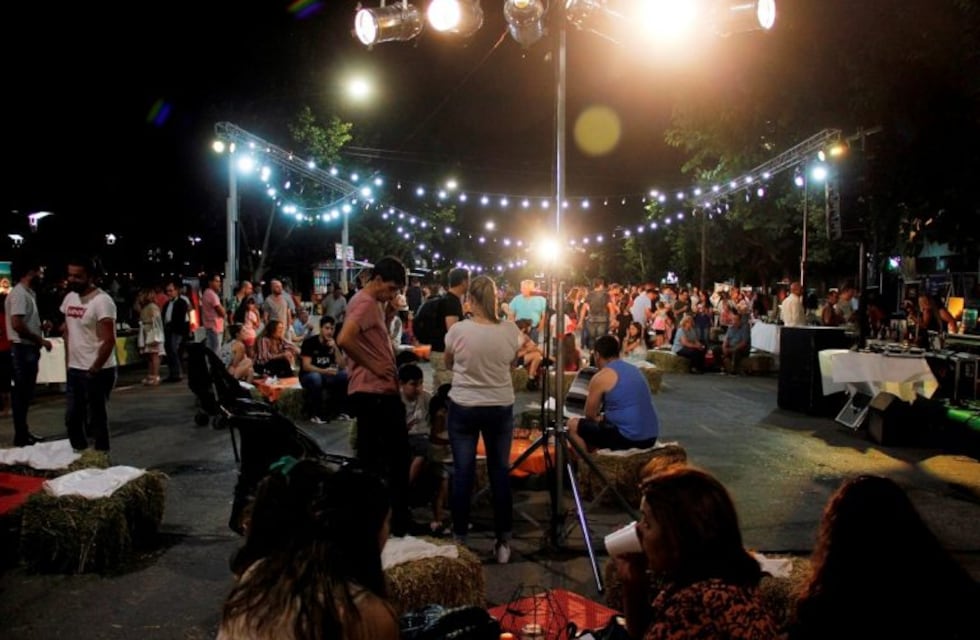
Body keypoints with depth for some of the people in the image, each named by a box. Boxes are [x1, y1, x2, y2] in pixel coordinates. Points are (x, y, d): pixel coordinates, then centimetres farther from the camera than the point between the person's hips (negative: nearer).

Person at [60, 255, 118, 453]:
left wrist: (94, 369, -16)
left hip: (97, 372, -8)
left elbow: (109, 341, -20)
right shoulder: (69, 298, 9)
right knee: (72, 418, 15)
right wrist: (69, 359, 13)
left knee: (96, 421, 0)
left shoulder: (102, 301, -16)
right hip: (74, 370, 8)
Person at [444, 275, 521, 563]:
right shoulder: (511, 330, -9)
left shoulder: (458, 330, -13)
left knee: (462, 472, 8)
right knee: (500, 472, 10)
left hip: (463, 407, -1)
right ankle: (503, 541, 17)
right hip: (501, 407, 2)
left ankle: (459, 538, 16)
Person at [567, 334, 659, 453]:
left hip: (627, 437, -8)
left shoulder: (600, 377, -8)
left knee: (573, 425, 9)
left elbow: (590, 415, 2)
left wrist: (599, 418, 21)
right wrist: (604, 416, 24)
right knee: (597, 424, 32)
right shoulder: (634, 369, 15)